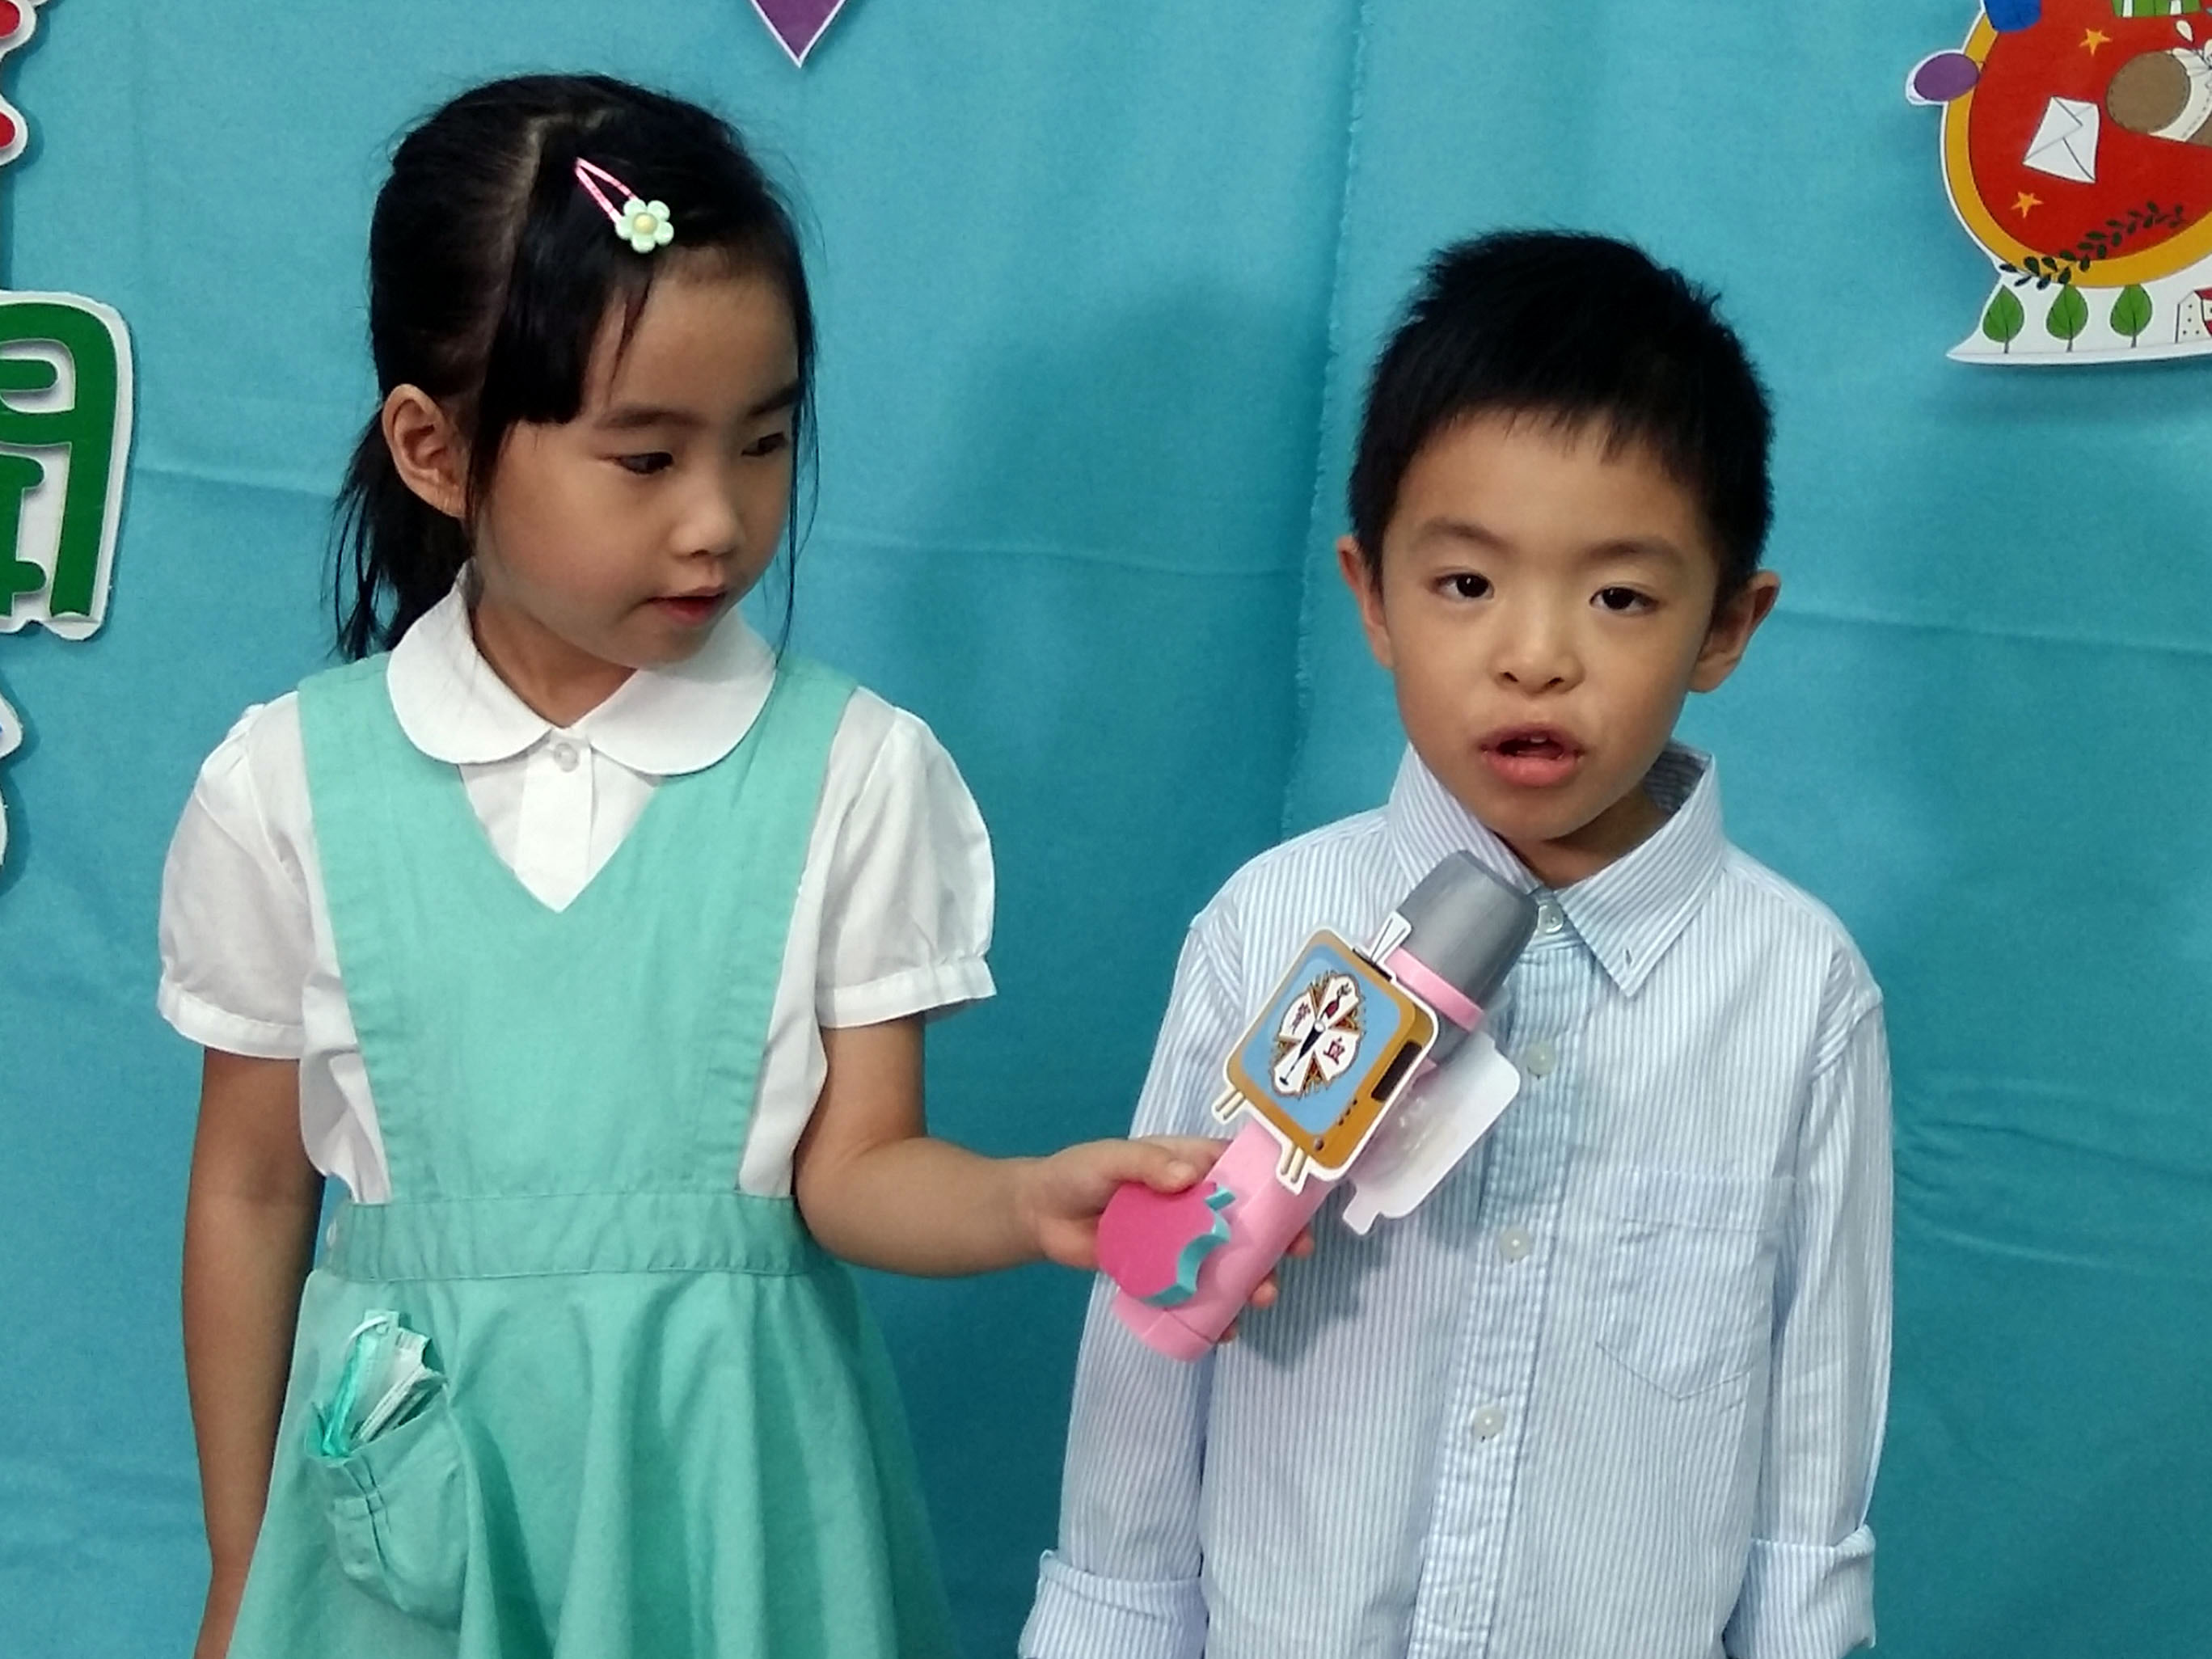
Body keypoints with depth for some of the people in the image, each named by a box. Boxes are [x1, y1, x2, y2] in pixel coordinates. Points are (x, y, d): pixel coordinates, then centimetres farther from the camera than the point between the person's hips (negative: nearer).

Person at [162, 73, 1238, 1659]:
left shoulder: (857, 770, -9)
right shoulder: (289, 783, -6)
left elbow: (850, 1168, -9)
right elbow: (252, 1191, 2)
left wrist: (1031, 1201, -31)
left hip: (731, 1478, 0)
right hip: (411, 1490, 1)